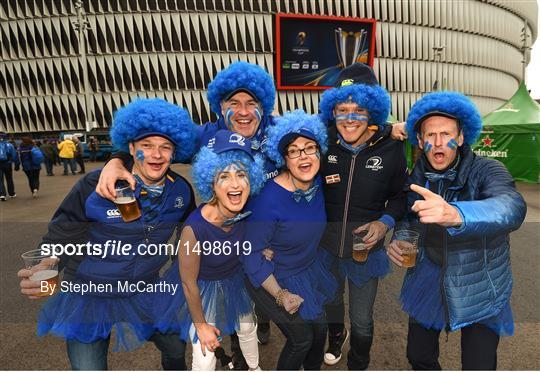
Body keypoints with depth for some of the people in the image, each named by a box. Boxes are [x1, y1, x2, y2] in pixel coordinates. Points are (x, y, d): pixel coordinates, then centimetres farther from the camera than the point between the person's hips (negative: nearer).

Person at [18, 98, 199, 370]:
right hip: (89, 294, -3)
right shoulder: (95, 186, -21)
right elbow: (61, 235, -11)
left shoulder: (181, 191, -11)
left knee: (177, 349, 19)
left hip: (145, 291, 4)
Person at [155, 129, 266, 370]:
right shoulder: (195, 227, -38)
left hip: (234, 281, 6)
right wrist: (201, 325, -10)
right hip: (202, 289, -5)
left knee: (248, 328, 27)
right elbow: (188, 282, -22)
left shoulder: (247, 212, -23)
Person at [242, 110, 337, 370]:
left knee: (319, 327, 21)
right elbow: (252, 253, -24)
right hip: (274, 280, -6)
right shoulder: (268, 199, -32)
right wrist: (280, 295, -19)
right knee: (301, 338, 10)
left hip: (309, 271, 6)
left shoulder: (317, 183, -13)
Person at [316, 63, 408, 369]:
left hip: (366, 249, -1)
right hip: (326, 245, 2)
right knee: (331, 301, 28)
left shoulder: (391, 148, -15)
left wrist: (385, 221, -17)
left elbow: (400, 195, -1)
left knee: (362, 321, 15)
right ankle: (336, 334, 64)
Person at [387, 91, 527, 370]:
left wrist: (455, 214, -60)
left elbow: (512, 207, -40)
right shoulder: (417, 176, -5)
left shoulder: (487, 170, -19)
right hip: (427, 277, 4)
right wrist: (399, 239, -14)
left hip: (479, 288, -3)